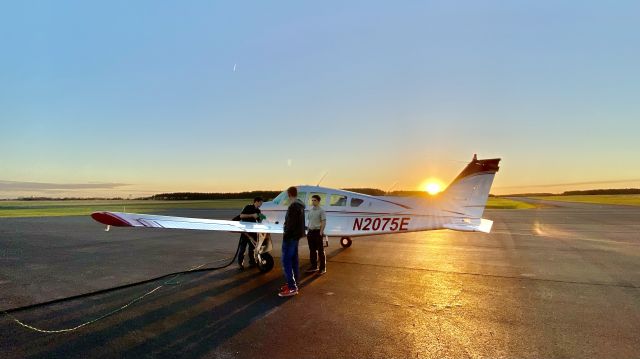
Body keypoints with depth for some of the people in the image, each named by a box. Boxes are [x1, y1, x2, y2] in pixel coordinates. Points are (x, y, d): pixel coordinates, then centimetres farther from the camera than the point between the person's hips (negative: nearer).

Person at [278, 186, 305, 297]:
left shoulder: (293, 207, -19)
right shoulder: (300, 206, 12)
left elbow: (291, 224, -23)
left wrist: (285, 235, -18)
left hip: (291, 237, -10)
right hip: (296, 236, 10)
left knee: (286, 261, -8)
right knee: (293, 260, 15)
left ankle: (292, 288, -7)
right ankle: (293, 283, 23)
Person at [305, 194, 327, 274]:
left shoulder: (321, 211, -9)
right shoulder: (310, 210, 12)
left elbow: (324, 222, -12)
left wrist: (321, 232, -17)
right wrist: (308, 231, 13)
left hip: (317, 232, -7)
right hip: (311, 231, 7)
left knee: (320, 251, 1)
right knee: (312, 250, 13)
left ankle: (323, 268, 8)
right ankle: (314, 266, 24)